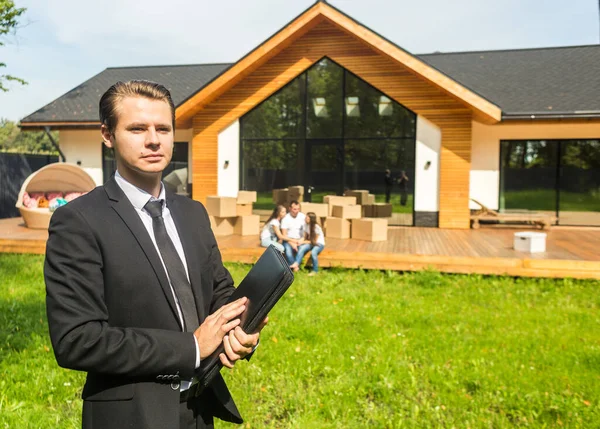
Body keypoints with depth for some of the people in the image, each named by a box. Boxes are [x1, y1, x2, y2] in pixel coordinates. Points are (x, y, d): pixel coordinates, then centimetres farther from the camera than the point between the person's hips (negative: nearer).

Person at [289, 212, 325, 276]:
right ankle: (296, 264, -38)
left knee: (313, 252, -36)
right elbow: (305, 238, 7)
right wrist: (301, 241, -15)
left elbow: (314, 241, -12)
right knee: (301, 248, -27)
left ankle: (315, 270, -20)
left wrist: (304, 242, -15)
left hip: (319, 244, -5)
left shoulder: (316, 227, -16)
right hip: (310, 243, 5)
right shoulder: (307, 226, 1)